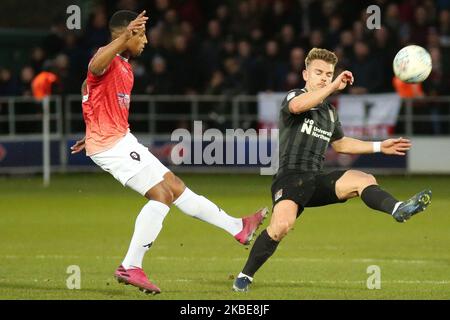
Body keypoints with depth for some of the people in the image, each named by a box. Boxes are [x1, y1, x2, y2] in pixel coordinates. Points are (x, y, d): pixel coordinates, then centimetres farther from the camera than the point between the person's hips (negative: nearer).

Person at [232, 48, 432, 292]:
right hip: (289, 178, -7)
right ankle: (245, 276, -17)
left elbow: (339, 144, 37)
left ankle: (398, 210, -42)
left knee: (364, 180, -15)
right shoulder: (294, 96, -1)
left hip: (316, 180, 7)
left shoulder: (329, 112, 21)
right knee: (282, 224, -31)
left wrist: (379, 147, 31)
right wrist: (334, 86, -31)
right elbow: (297, 106, -28)